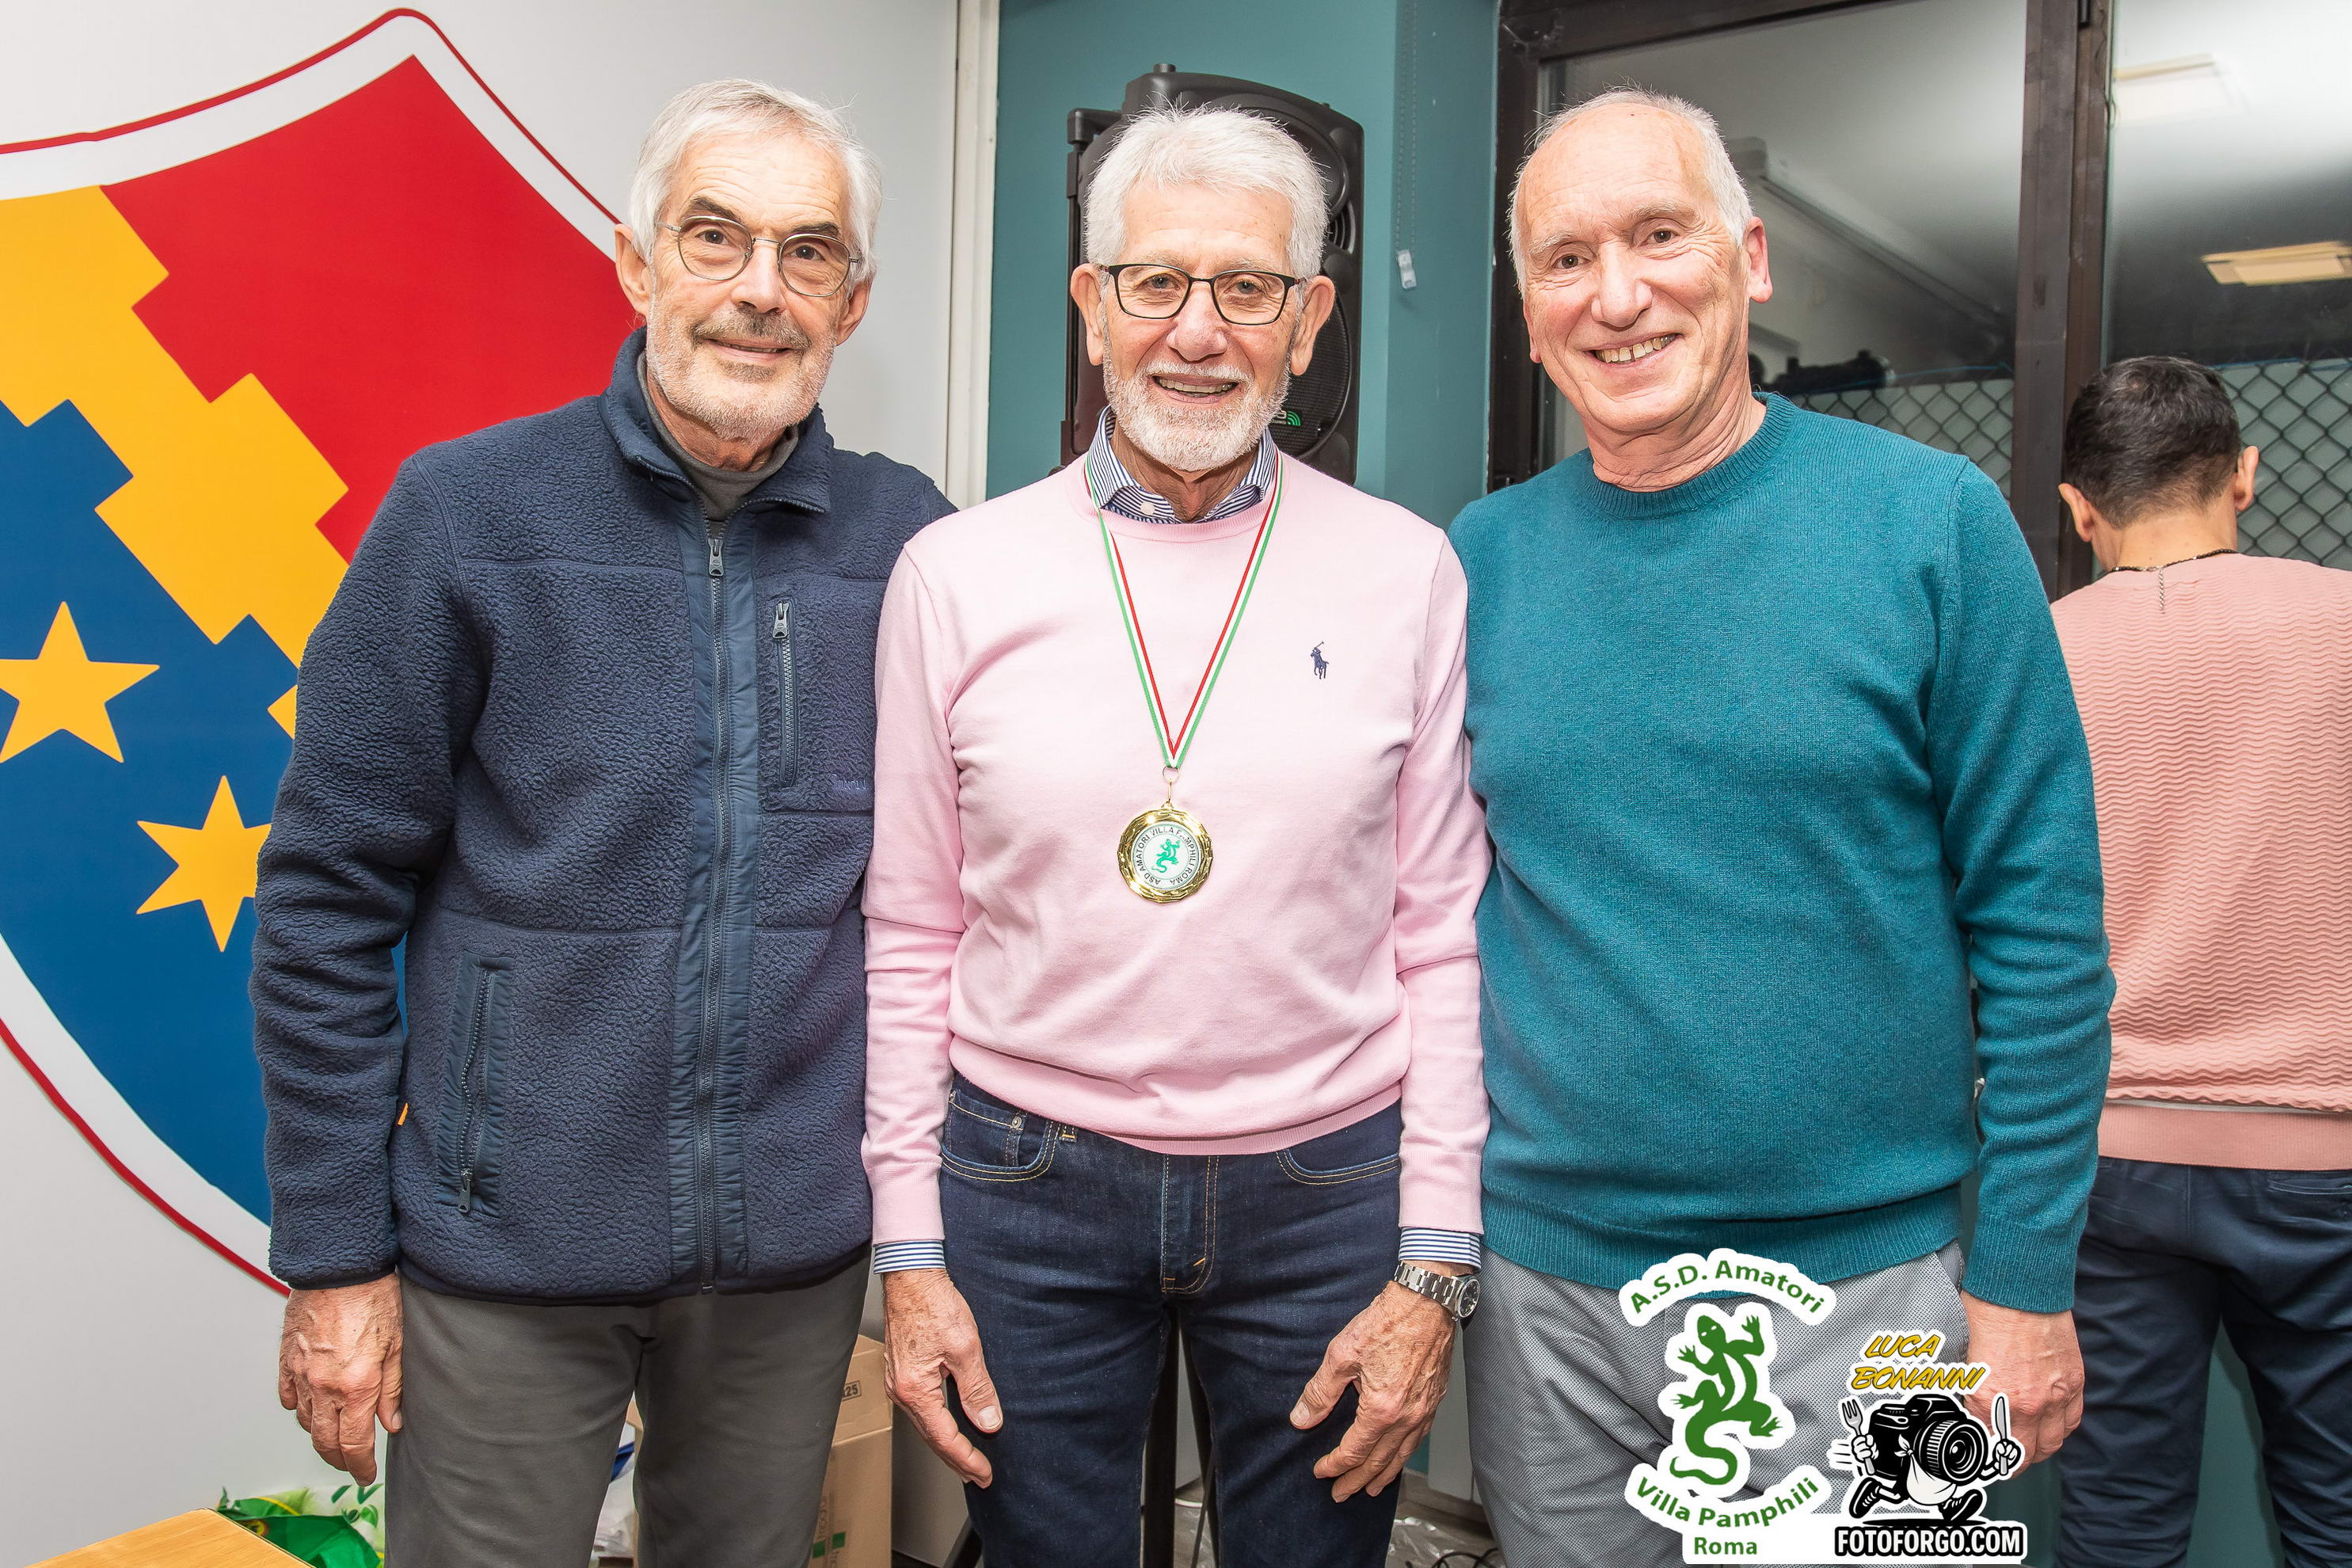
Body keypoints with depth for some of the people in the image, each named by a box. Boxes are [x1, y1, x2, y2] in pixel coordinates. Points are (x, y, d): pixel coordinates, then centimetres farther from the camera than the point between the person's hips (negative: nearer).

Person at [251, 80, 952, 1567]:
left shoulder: (911, 542, -1)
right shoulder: (468, 512, -7)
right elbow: (330, 901, -5)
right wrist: (335, 1254, -5)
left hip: (799, 1243, 3)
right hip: (507, 1238, -2)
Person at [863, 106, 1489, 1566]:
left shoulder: (1409, 572, -2)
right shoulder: (954, 573, -1)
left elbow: (1444, 936, 0)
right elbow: (911, 938, 3)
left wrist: (1434, 1266, -3)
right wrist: (910, 1248, 1)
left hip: (1325, 1187, 0)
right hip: (1028, 1179, 0)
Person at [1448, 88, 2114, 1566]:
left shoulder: (1931, 521, -8)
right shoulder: (1483, 556, 0)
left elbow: (2041, 919, -6)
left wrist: (2025, 1272, -7)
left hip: (1857, 1277, -2)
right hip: (1543, 1281, 3)